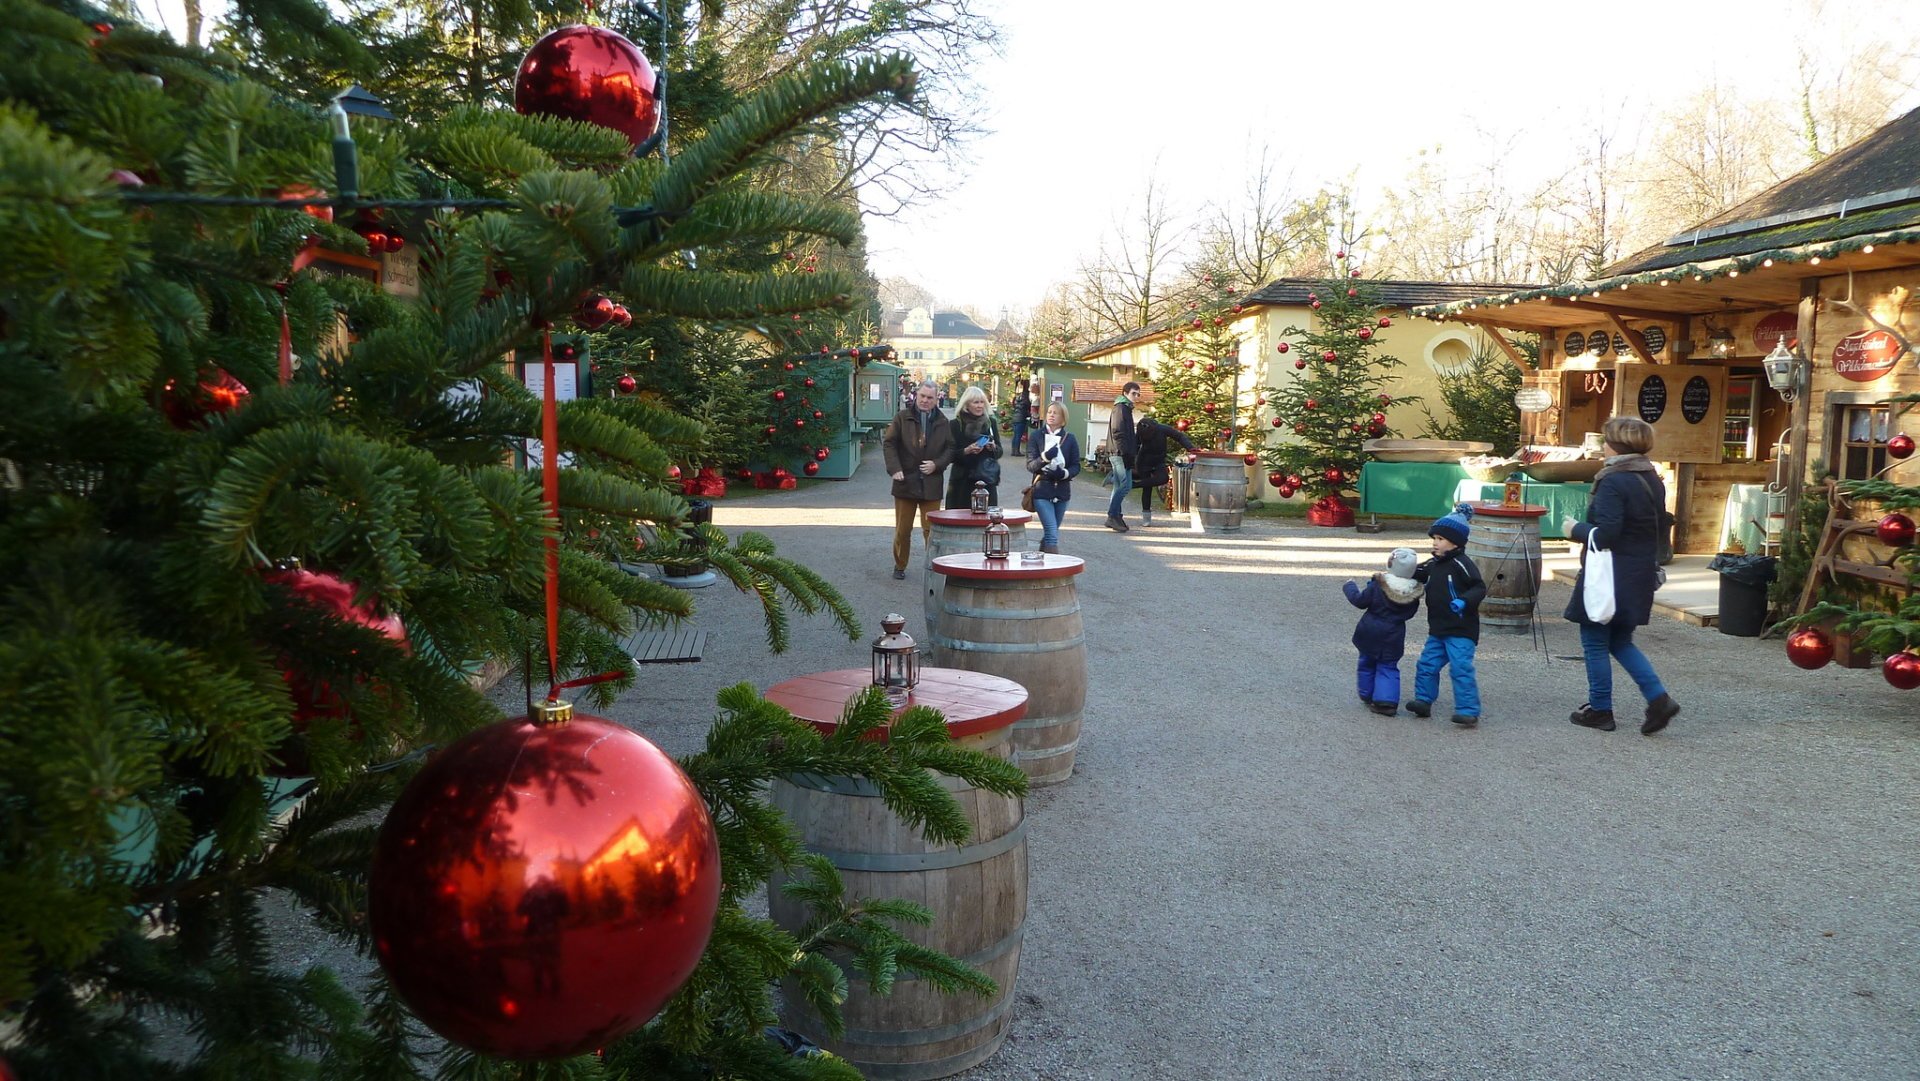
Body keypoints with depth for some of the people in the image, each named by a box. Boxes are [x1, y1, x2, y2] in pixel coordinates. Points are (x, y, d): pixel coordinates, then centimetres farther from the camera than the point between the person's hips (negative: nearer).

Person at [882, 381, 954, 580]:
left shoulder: (943, 422, 5)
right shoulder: (902, 418, 1)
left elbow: (950, 448, 7)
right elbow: (889, 444, -2)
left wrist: (936, 464, -9)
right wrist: (895, 469, -14)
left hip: (931, 484, 0)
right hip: (905, 482, 0)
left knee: (931, 529, 3)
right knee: (902, 530, 8)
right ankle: (900, 566, 22)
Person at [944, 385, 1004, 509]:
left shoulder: (991, 422, 11)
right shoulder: (956, 424, 1)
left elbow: (1000, 451, 14)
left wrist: (993, 448, -7)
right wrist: (966, 451, -17)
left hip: (987, 480, 3)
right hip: (963, 482, -2)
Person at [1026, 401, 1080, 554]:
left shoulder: (1070, 439, 6)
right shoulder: (1036, 437, 2)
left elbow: (1076, 467, 5)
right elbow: (1030, 465, -6)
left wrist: (1064, 473, -15)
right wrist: (1045, 457, -24)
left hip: (1062, 491, 3)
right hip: (1042, 490, -3)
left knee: (1051, 532, 12)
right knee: (1052, 532, -14)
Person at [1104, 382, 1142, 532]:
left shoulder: (1125, 408, 22)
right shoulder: (1121, 408, -9)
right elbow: (1118, 433, -18)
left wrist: (1130, 452, 19)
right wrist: (1125, 453, -22)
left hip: (1120, 455, 10)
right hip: (1120, 454, -10)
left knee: (1119, 486, 11)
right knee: (1126, 485, -13)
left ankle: (1115, 517, 13)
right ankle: (1113, 516, -12)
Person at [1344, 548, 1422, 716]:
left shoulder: (1378, 585, -16)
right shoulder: (1413, 592, -7)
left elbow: (1360, 601, -8)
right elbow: (1409, 613, 5)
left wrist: (1350, 586, 9)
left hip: (1370, 632, -1)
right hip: (1393, 636, 1)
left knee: (1367, 663, 17)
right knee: (1388, 667, 8)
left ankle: (1368, 696, 27)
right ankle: (1386, 701, -7)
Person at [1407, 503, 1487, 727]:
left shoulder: (1461, 564, -13)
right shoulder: (1434, 564, 11)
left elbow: (1480, 588, -16)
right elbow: (1415, 574, 23)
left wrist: (1464, 601, -33)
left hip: (1461, 630, -8)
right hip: (1438, 629, 8)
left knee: (1461, 668, -11)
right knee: (1427, 664, 11)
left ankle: (1469, 711, -7)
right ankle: (1423, 701, 23)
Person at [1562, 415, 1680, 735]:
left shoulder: (1613, 482, -19)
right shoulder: (1653, 481, 9)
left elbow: (1605, 535, -23)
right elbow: (1659, 527, 16)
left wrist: (1576, 529, -7)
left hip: (1608, 576, -8)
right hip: (1641, 574, 8)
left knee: (1595, 642, 6)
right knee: (1621, 641, 19)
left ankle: (1600, 710, 13)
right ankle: (1658, 697, 7)